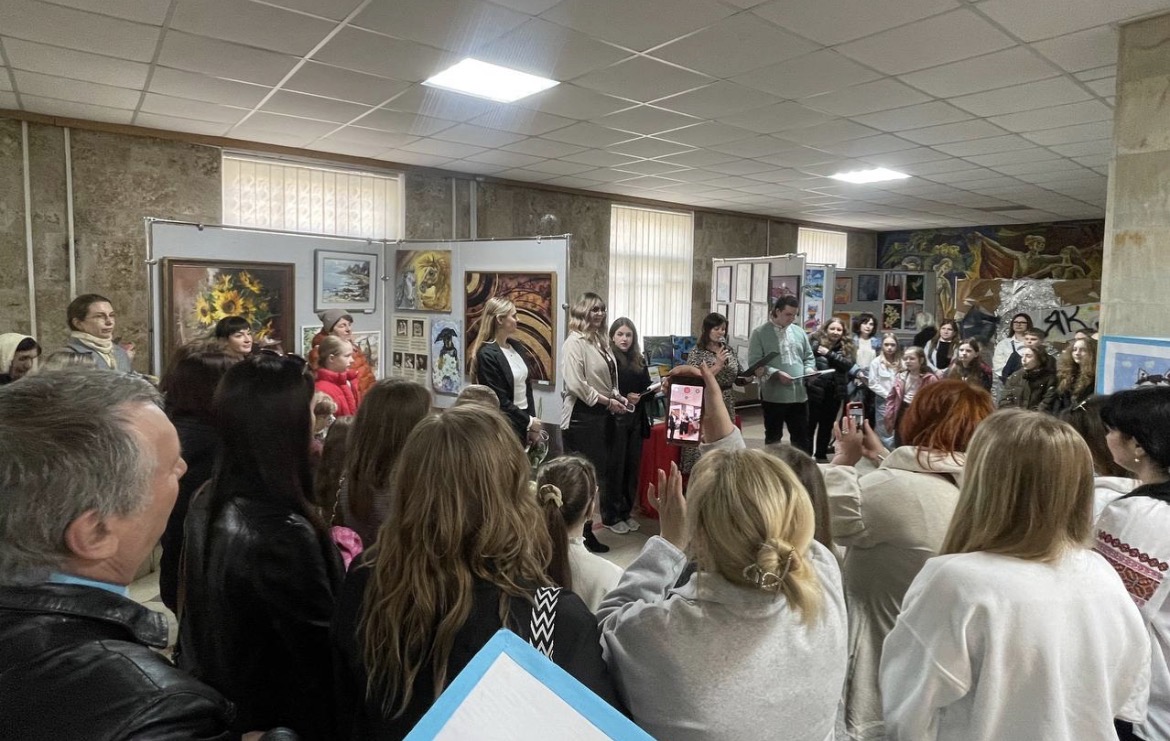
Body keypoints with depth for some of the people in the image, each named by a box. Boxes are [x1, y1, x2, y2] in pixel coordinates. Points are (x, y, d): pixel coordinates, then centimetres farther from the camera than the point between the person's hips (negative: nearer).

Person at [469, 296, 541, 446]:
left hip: (525, 419, 7)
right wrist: (529, 421, -10)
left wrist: (533, 420, 3)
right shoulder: (487, 354, -16)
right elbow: (499, 400, -16)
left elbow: (527, 386, 10)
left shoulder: (516, 346, 7)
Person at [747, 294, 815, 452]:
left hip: (799, 394, 5)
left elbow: (809, 357, 19)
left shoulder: (799, 332, 12)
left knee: (802, 437, 11)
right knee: (773, 437, 9)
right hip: (773, 395, -4)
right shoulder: (760, 333, -5)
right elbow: (754, 363, -12)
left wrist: (809, 370, -3)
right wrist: (776, 374, -23)